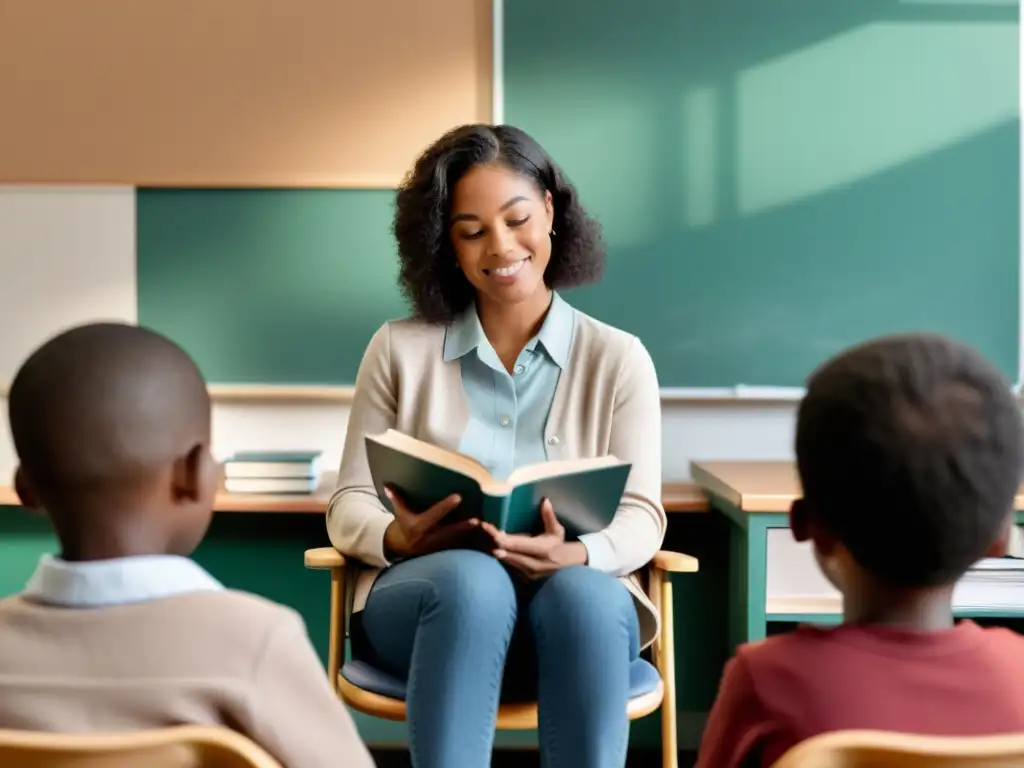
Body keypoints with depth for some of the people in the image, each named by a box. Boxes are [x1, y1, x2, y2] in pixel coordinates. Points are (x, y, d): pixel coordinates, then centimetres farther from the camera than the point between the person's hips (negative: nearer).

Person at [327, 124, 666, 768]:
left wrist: (574, 555, -24)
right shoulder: (399, 349, 8)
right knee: (473, 581, -35)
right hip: (428, 596, 0)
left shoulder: (618, 358, 7)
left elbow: (641, 516, -1)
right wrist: (399, 539, -19)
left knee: (581, 592, -35)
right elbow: (350, 504, 6)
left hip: (578, 602, 1)